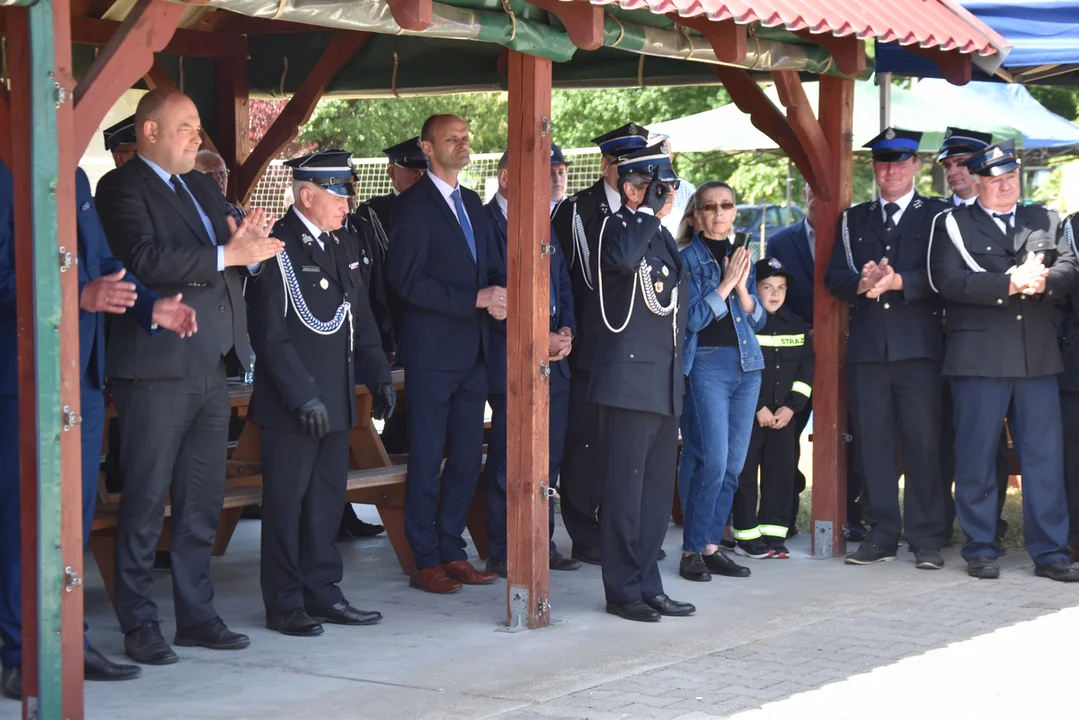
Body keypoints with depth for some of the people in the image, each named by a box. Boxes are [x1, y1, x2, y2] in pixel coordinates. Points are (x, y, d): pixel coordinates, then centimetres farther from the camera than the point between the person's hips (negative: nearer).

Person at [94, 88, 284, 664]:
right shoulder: (122, 188, -7)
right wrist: (227, 254, -22)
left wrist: (248, 244, -7)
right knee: (146, 503, -2)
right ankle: (139, 626, 5)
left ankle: (196, 615, 21)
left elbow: (236, 260, 16)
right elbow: (144, 261, -22)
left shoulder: (202, 187, 19)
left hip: (209, 370, 8)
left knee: (202, 502, 12)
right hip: (158, 370, -8)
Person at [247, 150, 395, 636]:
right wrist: (303, 397, -18)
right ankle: (284, 604, 6)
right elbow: (270, 335, -15)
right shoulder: (277, 249, -11)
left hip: (335, 401, 8)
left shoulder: (344, 247, 14)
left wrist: (378, 377, 9)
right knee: (286, 503, -1)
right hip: (291, 406, -8)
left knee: (327, 499, 13)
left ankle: (322, 593, 22)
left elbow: (361, 321, 20)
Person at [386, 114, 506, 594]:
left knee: (467, 458, 9)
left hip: (472, 351, 7)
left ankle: (452, 552, 18)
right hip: (433, 351, -7)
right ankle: (426, 562, 5)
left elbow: (490, 266, 18)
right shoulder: (414, 204, -8)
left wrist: (499, 294, -7)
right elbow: (408, 280, -15)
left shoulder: (471, 203, 16)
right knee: (427, 459, -1)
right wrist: (476, 299, -19)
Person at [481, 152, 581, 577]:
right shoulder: (485, 224, -9)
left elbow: (563, 285, 19)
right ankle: (500, 554, 5)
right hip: (512, 361, -7)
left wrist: (566, 331, 2)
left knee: (548, 459, 11)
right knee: (507, 462, -2)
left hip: (554, 361, 7)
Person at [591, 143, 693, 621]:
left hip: (665, 386, 9)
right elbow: (625, 256, -35)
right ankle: (622, 591, 2)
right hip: (630, 382, -9)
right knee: (625, 491, -3)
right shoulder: (616, 228, -8)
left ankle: (649, 587, 19)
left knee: (657, 492, 12)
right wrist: (649, 211, -21)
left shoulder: (661, 237, 18)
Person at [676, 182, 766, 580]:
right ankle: (692, 550, -4)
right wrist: (724, 285, -14)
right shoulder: (687, 259, -4)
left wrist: (743, 288, -4)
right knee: (711, 460, -12)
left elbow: (758, 319, 13)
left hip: (747, 366, 6)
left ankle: (711, 544, 14)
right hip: (706, 364, -6)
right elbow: (691, 318, -11)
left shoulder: (742, 255, 14)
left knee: (733, 463, 6)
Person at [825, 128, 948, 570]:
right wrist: (863, 284, -14)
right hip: (867, 346, 3)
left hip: (918, 346, -3)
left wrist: (897, 281, -18)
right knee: (874, 445, 4)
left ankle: (926, 539, 1)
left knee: (923, 443, -4)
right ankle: (882, 536, 10)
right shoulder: (853, 220, 17)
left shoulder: (937, 216, 7)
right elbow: (834, 278, 7)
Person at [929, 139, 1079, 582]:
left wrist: (1042, 282, -16)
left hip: (1038, 358, 3)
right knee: (976, 457, 1)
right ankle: (980, 550, 11)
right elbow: (948, 281, -10)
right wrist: (1010, 283, -17)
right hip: (979, 358, -3)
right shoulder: (952, 225, 5)